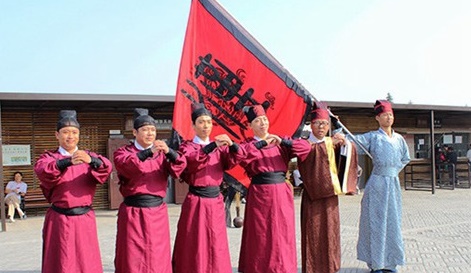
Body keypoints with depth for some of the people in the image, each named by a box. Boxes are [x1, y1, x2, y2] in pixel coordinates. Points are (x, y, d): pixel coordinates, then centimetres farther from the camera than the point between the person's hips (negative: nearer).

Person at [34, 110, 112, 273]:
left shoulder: (89, 156, 8)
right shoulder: (49, 157, 2)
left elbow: (106, 168, -13)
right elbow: (42, 171, -21)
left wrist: (92, 160, -35)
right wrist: (67, 162, -40)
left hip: (85, 219, 2)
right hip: (59, 220, -1)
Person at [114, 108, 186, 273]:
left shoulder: (162, 153, 10)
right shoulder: (124, 152, 2)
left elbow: (178, 169, -7)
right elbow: (125, 165, -21)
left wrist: (169, 153, -26)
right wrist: (148, 152, -34)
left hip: (157, 212, 3)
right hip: (133, 213, -3)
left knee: (157, 258, 7)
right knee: (133, 258, 0)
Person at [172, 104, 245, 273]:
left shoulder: (220, 147, 12)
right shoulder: (187, 146, 0)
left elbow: (232, 162, -5)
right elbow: (191, 162, -21)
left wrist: (232, 145, -25)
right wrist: (212, 147, -32)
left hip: (216, 201, 4)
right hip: (196, 202, -4)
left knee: (215, 246, 9)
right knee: (195, 247, 0)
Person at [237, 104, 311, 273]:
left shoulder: (280, 143, 10)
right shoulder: (248, 145, 4)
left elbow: (305, 147, -1)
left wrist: (283, 142, -14)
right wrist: (262, 143, -19)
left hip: (281, 193, 2)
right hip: (259, 194, -2)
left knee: (282, 235, 5)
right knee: (260, 237, 1)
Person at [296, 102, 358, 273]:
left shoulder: (333, 143, 13)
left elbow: (349, 151, -3)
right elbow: (310, 152, -21)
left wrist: (345, 143, -22)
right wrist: (329, 143, -26)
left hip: (330, 194, 4)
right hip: (312, 194, -4)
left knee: (330, 232, 7)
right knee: (313, 234, -4)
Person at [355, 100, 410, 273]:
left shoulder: (399, 139, 10)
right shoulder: (372, 137, -3)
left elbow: (405, 159, 23)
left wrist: (394, 170, 9)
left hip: (394, 184, 5)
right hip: (377, 184, -5)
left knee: (393, 222, 8)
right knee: (376, 222, 0)